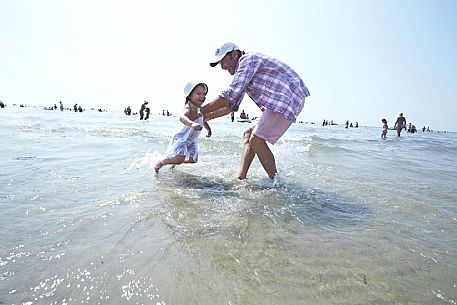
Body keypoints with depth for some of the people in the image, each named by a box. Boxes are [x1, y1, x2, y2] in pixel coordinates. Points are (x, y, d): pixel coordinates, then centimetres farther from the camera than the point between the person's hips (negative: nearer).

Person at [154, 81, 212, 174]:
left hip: (191, 141, 8)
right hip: (181, 138, -8)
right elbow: (182, 117, -50)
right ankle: (161, 163, 1)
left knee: (192, 159, 7)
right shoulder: (188, 108, -25)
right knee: (181, 158, -25)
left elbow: (203, 121, 24)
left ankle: (175, 162, 34)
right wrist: (192, 124, -68)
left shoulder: (201, 110, 1)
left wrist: (209, 129, 12)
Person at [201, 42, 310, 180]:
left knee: (256, 139, -16)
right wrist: (208, 116, 16)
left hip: (288, 99, -11)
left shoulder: (249, 60, -10)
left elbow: (230, 95, -21)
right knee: (248, 134, 8)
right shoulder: (242, 70, 21)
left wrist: (202, 110, -13)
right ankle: (241, 178, 6)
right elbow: (232, 105, 24)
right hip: (279, 103, 11)